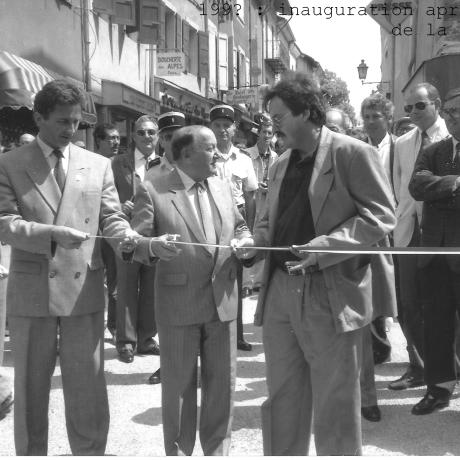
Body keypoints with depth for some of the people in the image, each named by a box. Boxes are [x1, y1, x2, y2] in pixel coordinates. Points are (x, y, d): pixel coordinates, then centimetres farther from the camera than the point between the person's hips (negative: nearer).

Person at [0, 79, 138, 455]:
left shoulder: (98, 165, 8)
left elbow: (111, 218, 5)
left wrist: (127, 236, -18)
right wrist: (53, 234, -24)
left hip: (84, 290, 1)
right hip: (31, 292, -1)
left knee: (89, 393, 7)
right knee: (30, 391, 14)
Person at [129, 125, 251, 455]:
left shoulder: (223, 187, 9)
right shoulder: (152, 190, -7)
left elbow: (240, 227, 20)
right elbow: (136, 241, -9)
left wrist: (245, 242, -3)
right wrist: (153, 246, -32)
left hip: (223, 300, 4)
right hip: (178, 302, -4)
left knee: (223, 381, 12)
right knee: (178, 384, 9)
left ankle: (217, 449, 30)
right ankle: (178, 451, 28)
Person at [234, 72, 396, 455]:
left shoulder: (353, 153, -6)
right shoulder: (281, 164, 15)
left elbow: (381, 216, -11)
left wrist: (327, 244, -21)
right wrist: (257, 240, 2)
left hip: (330, 296, -6)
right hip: (280, 291, 7)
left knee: (334, 405, 6)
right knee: (281, 400, 15)